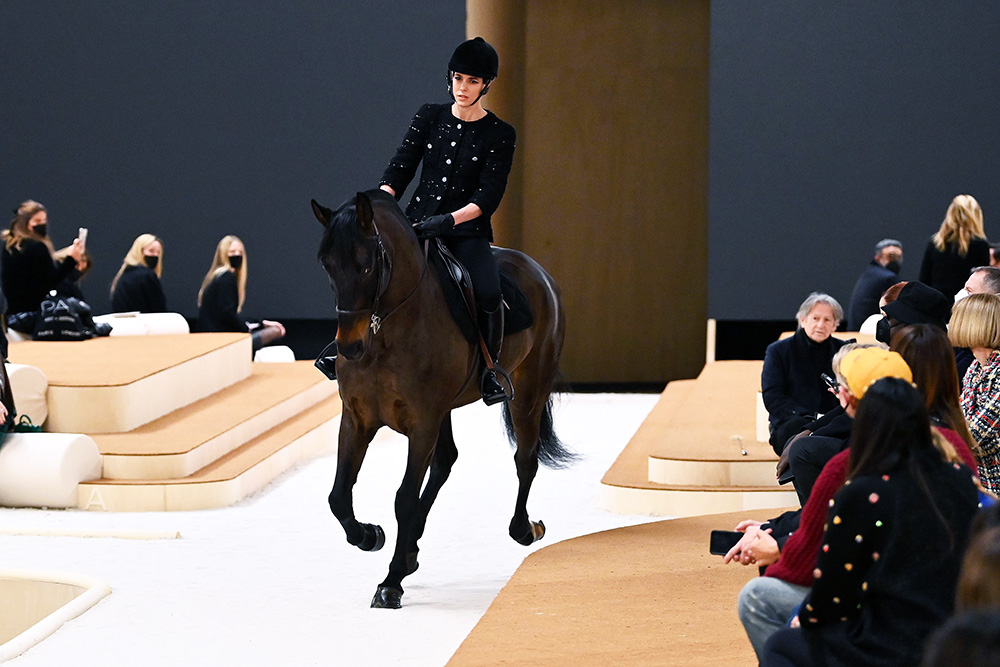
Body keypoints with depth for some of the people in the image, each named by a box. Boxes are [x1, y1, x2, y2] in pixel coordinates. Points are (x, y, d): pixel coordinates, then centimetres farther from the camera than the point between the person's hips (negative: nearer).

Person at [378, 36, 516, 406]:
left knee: (488, 294, -28)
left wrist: (449, 221, -25)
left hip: (466, 230, -3)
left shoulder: (499, 135, -1)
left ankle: (490, 369, -7)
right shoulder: (430, 116, 8)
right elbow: (400, 166, 3)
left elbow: (489, 196, -9)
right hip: (418, 219, 3)